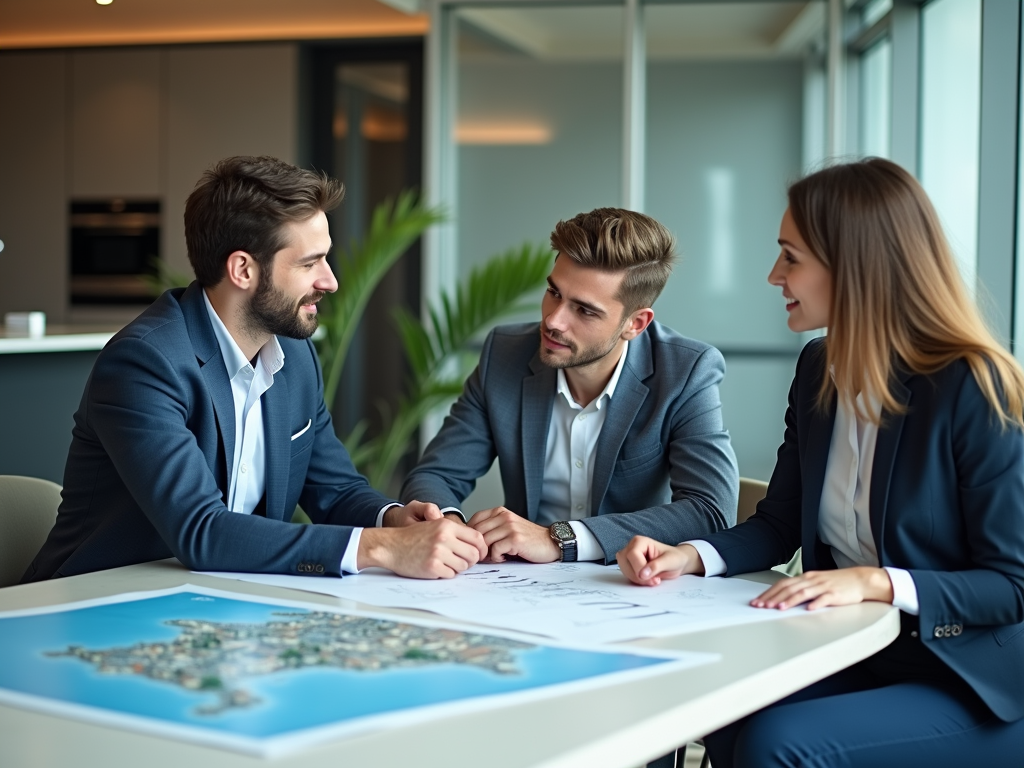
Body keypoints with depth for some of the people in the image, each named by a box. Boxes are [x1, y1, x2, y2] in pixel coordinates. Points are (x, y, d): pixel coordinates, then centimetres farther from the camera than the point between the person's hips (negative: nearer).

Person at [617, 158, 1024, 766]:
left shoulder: (973, 388, -15)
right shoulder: (819, 370, 6)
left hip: (974, 688, -6)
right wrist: (689, 556, -7)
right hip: (851, 655, 6)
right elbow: (779, 526, 12)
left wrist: (876, 582, -28)